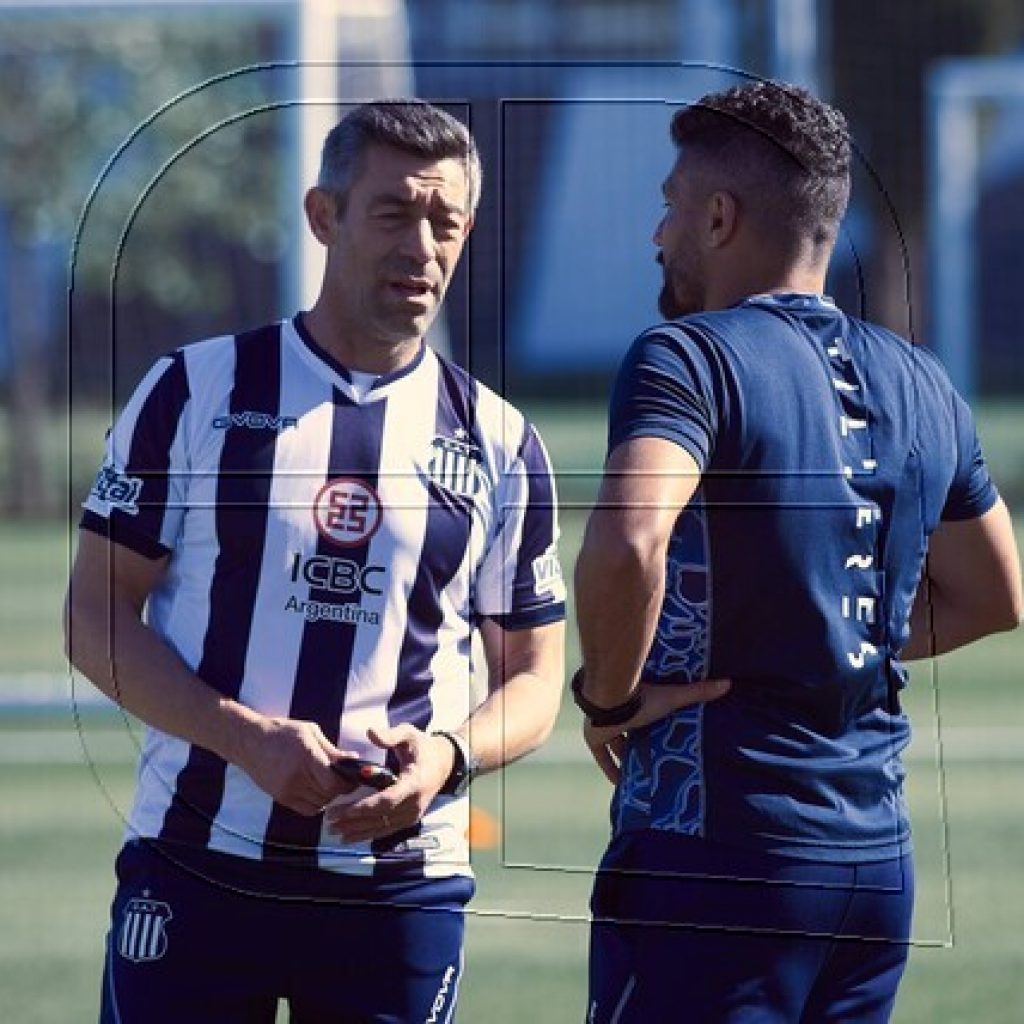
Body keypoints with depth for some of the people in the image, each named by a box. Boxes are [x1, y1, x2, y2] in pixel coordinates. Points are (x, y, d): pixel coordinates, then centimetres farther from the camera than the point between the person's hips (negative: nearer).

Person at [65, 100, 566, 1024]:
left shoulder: (497, 443, 8)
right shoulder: (197, 392, 3)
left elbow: (533, 678, 12)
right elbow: (97, 617, 0)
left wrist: (448, 757, -11)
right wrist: (248, 737, -14)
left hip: (403, 887, 1)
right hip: (195, 868, -1)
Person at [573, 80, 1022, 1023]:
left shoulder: (689, 359, -11)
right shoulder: (919, 385, 13)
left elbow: (627, 545, -29)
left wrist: (610, 696, -13)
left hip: (714, 857, -7)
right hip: (879, 864, 7)